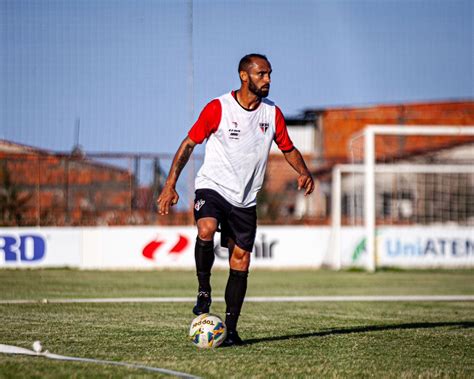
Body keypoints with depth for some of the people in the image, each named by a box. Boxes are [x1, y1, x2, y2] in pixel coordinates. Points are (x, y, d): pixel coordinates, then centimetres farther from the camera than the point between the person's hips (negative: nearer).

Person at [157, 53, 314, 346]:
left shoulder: (272, 113, 4)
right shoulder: (218, 108, -8)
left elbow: (288, 149, 15)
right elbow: (189, 143, -4)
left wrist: (304, 172, -6)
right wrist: (171, 185, -11)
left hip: (246, 199, 4)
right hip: (212, 187, -4)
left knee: (241, 260, 1)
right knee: (206, 230, -33)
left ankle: (230, 328, 9)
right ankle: (204, 291, -12)